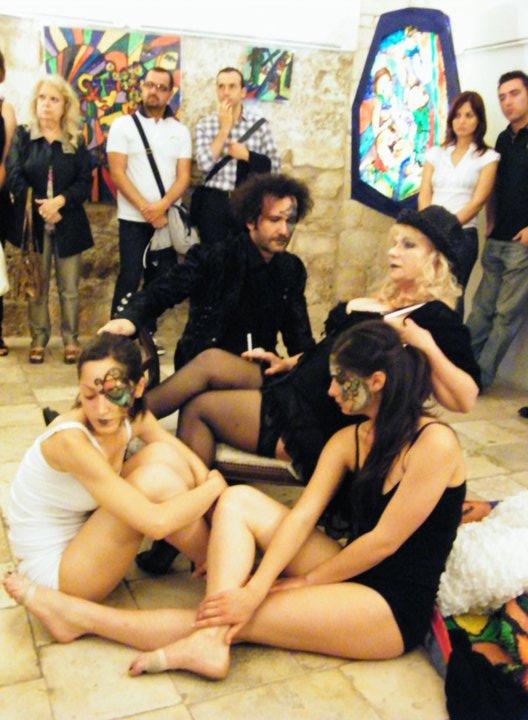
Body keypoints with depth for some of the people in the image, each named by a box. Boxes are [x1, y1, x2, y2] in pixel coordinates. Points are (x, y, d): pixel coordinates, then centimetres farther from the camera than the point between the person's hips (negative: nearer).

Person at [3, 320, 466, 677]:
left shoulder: (434, 443, -19)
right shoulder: (347, 440, 3)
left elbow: (384, 541, -19)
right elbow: (303, 514, -8)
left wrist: (307, 580, -8)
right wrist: (255, 588, -20)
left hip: (394, 608, -7)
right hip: (349, 570, 7)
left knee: (242, 618, -13)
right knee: (240, 501, -9)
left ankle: (84, 618, -1)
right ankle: (210, 638, -21)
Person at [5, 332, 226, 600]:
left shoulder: (132, 417, -9)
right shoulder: (70, 440, -32)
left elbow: (191, 463, 0)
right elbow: (156, 522, -37)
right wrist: (215, 485, -21)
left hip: (82, 529, 7)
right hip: (52, 568, -7)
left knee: (162, 454, -9)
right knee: (156, 479, -24)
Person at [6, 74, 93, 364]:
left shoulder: (76, 141, 8)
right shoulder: (22, 137, 5)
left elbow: (86, 182, -1)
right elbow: (13, 178, -4)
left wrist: (61, 200, -18)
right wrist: (39, 207, -15)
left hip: (68, 224, 1)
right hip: (33, 223, 0)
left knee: (69, 288, 4)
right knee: (37, 287, 5)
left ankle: (71, 340, 13)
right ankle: (38, 340, 13)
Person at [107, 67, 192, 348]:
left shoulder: (180, 131, 10)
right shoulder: (123, 125, 2)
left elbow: (184, 176, 2)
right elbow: (117, 173, -6)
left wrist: (162, 206, -15)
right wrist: (146, 209, -14)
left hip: (168, 218, 3)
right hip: (133, 218, -3)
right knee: (129, 279, -5)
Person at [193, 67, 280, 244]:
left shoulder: (259, 123, 1)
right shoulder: (205, 124, 1)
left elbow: (274, 165, 1)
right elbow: (205, 164, -13)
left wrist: (247, 155, -13)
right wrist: (224, 128, -11)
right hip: (212, 203, 0)